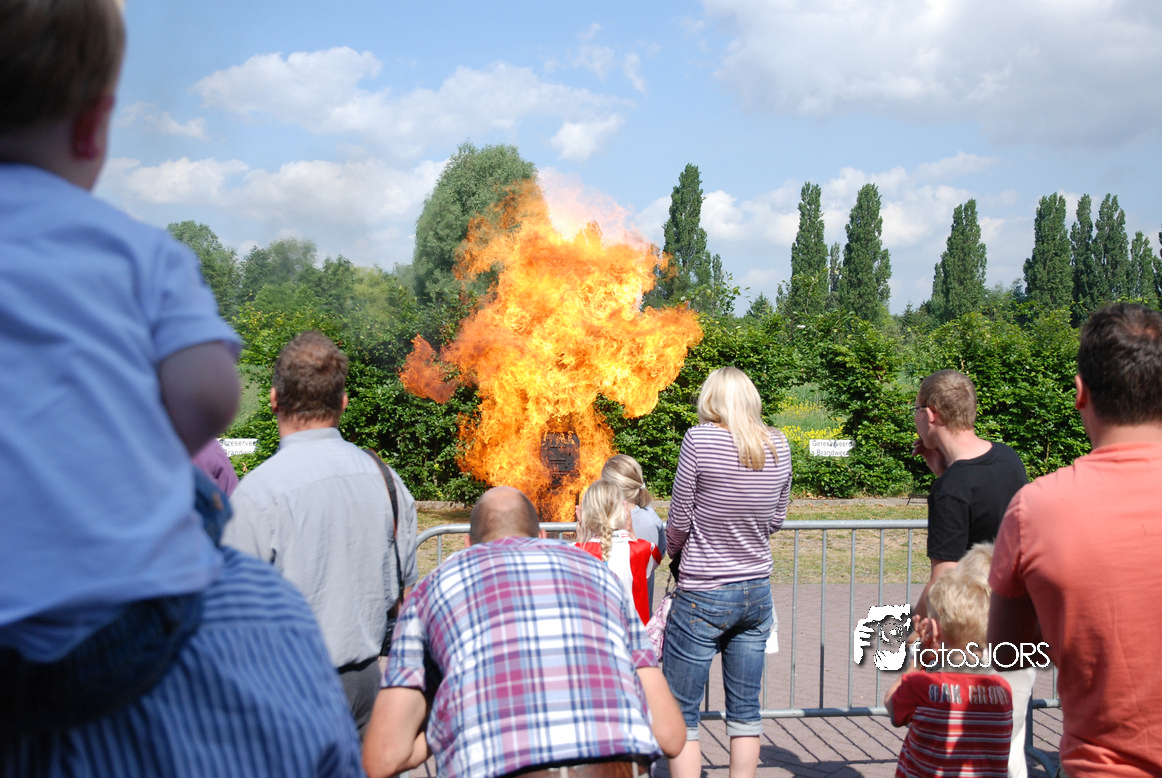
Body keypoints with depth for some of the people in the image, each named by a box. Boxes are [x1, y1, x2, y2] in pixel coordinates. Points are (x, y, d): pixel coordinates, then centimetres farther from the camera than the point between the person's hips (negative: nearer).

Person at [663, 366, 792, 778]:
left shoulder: (699, 440, -15)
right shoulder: (778, 446, 1)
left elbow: (678, 523, -9)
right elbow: (776, 519, 11)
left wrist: (671, 549, 11)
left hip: (702, 597, -5)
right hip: (757, 592, 6)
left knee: (680, 714, 4)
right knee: (745, 710, 14)